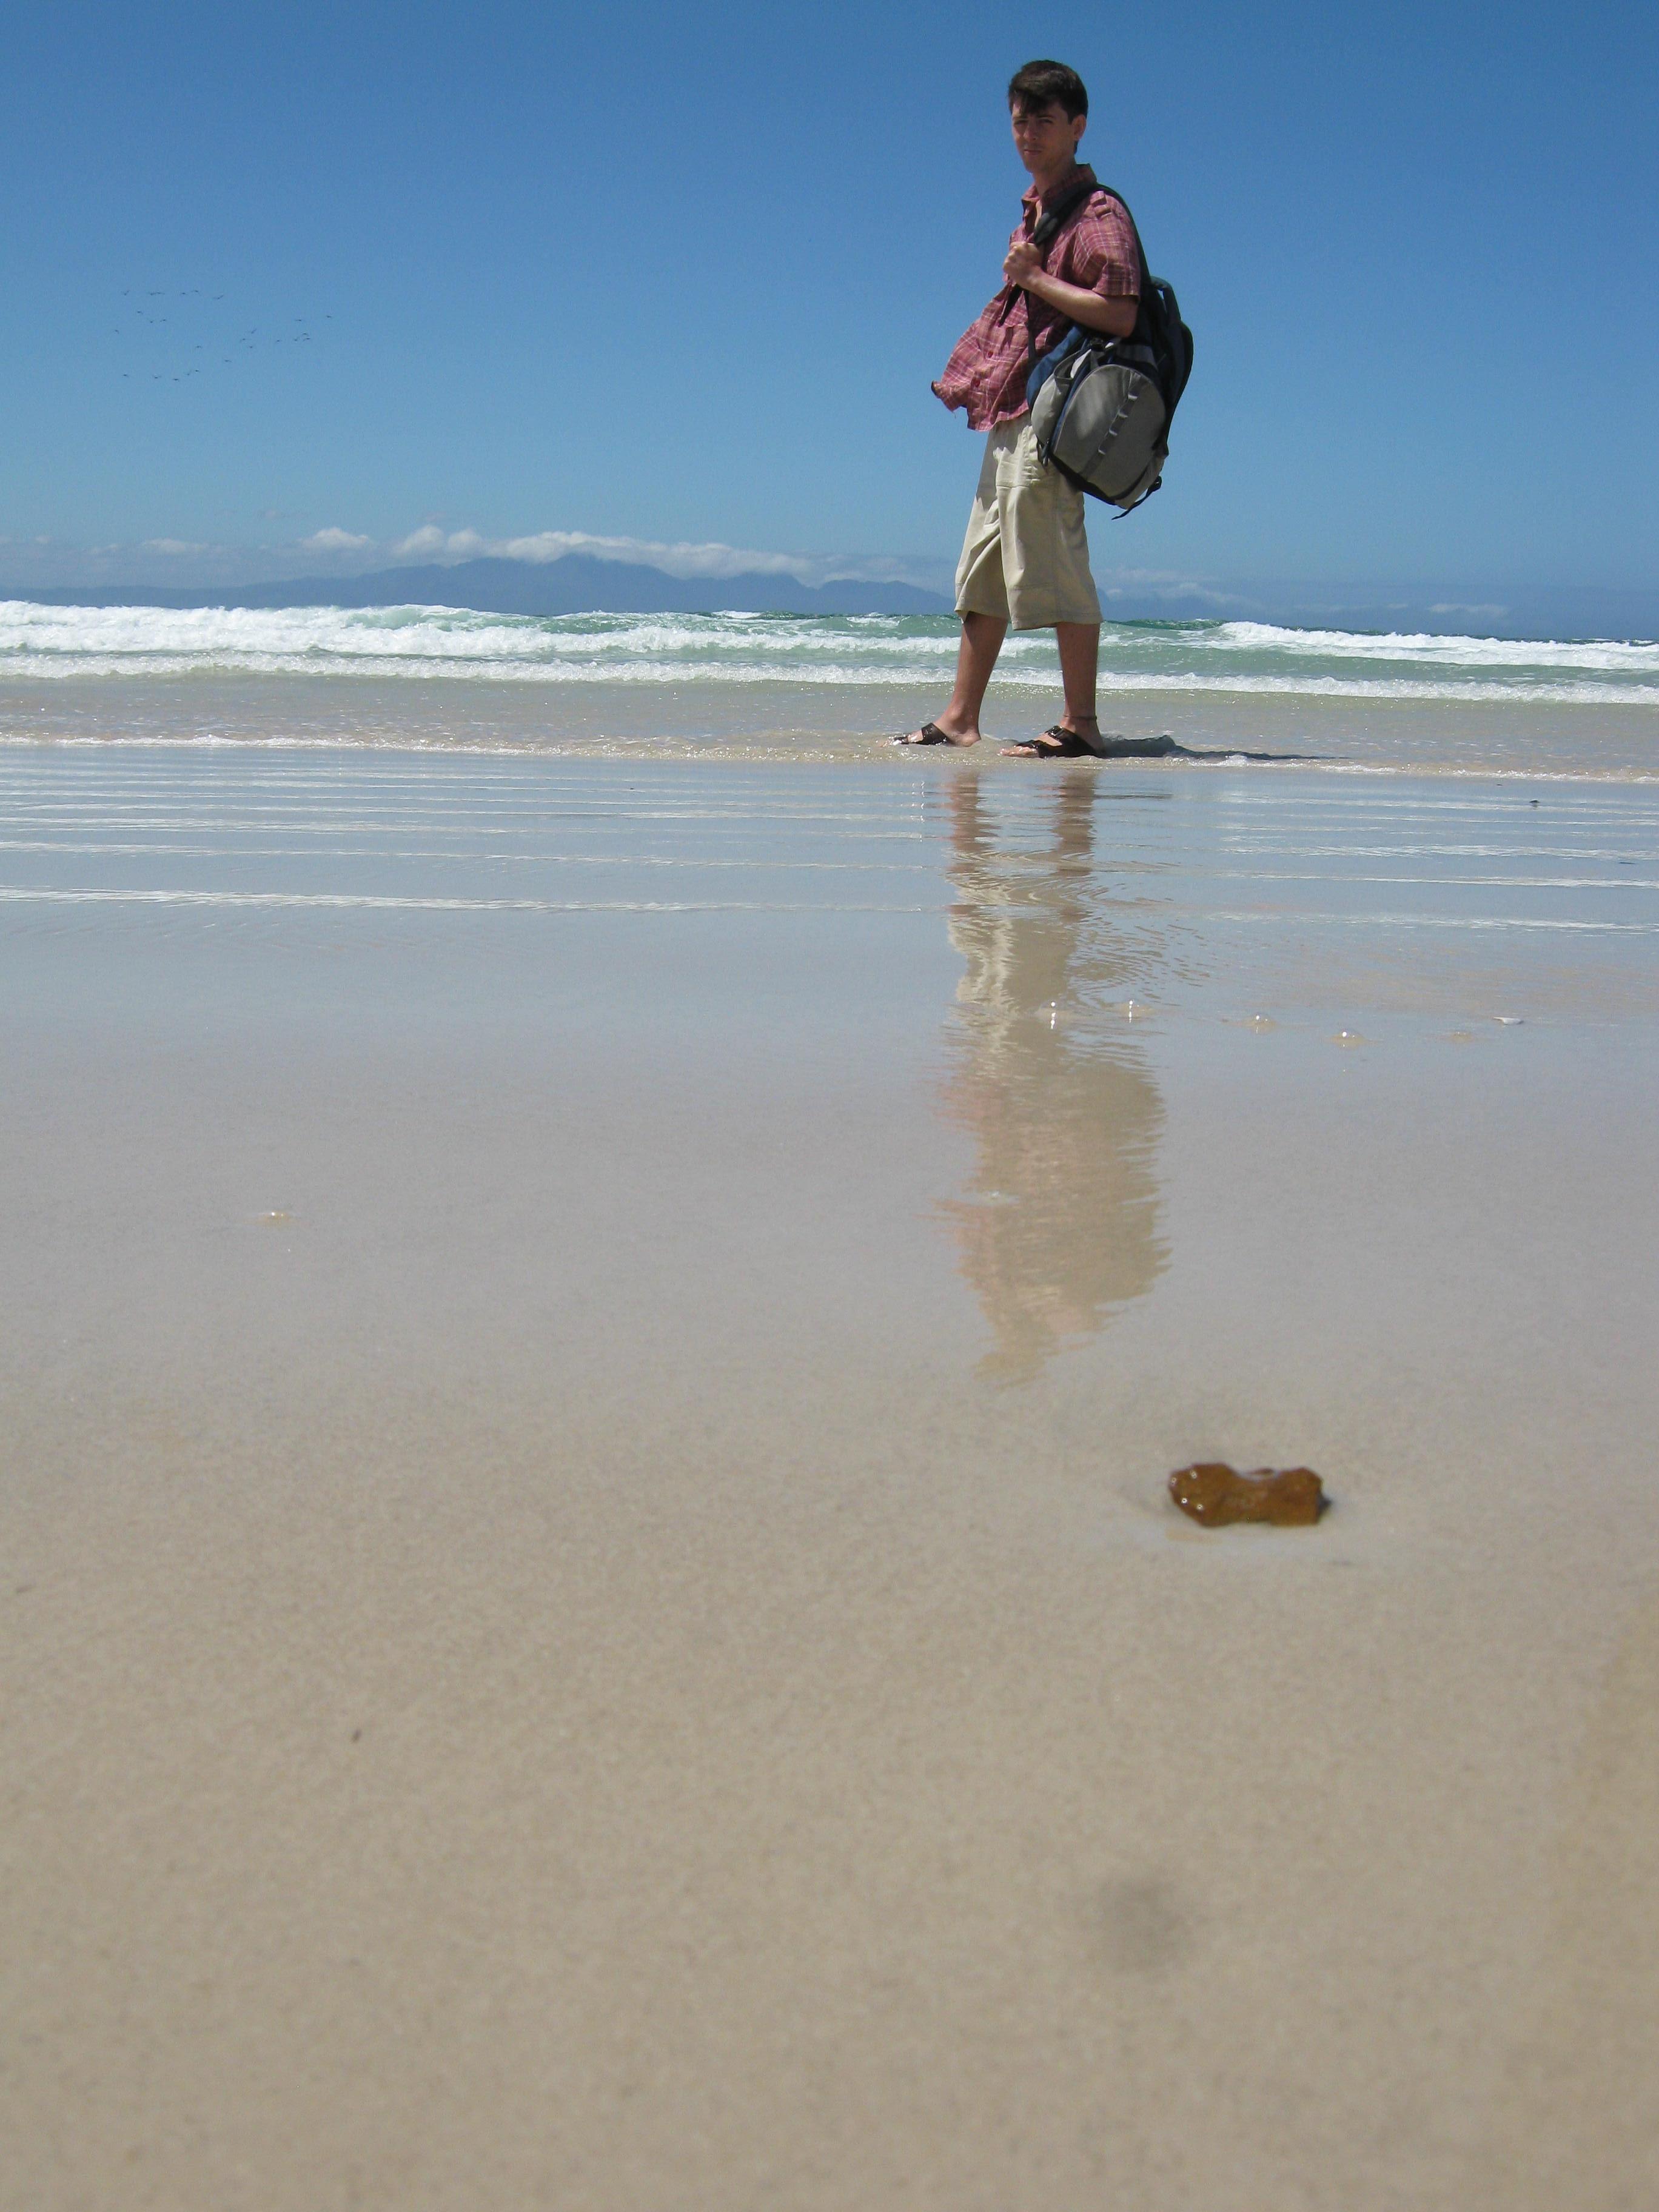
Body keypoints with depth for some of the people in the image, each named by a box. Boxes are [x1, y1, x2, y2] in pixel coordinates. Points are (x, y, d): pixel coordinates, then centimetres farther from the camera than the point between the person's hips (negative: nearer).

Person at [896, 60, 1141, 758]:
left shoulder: (1098, 213, -8)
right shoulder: (1037, 210, 21)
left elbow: (1120, 315, -20)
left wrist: (1034, 278, -16)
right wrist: (971, 379, 21)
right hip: (1011, 413, 10)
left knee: (1052, 565, -10)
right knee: (982, 570, 10)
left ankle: (1080, 724, -5)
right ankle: (959, 719, 14)